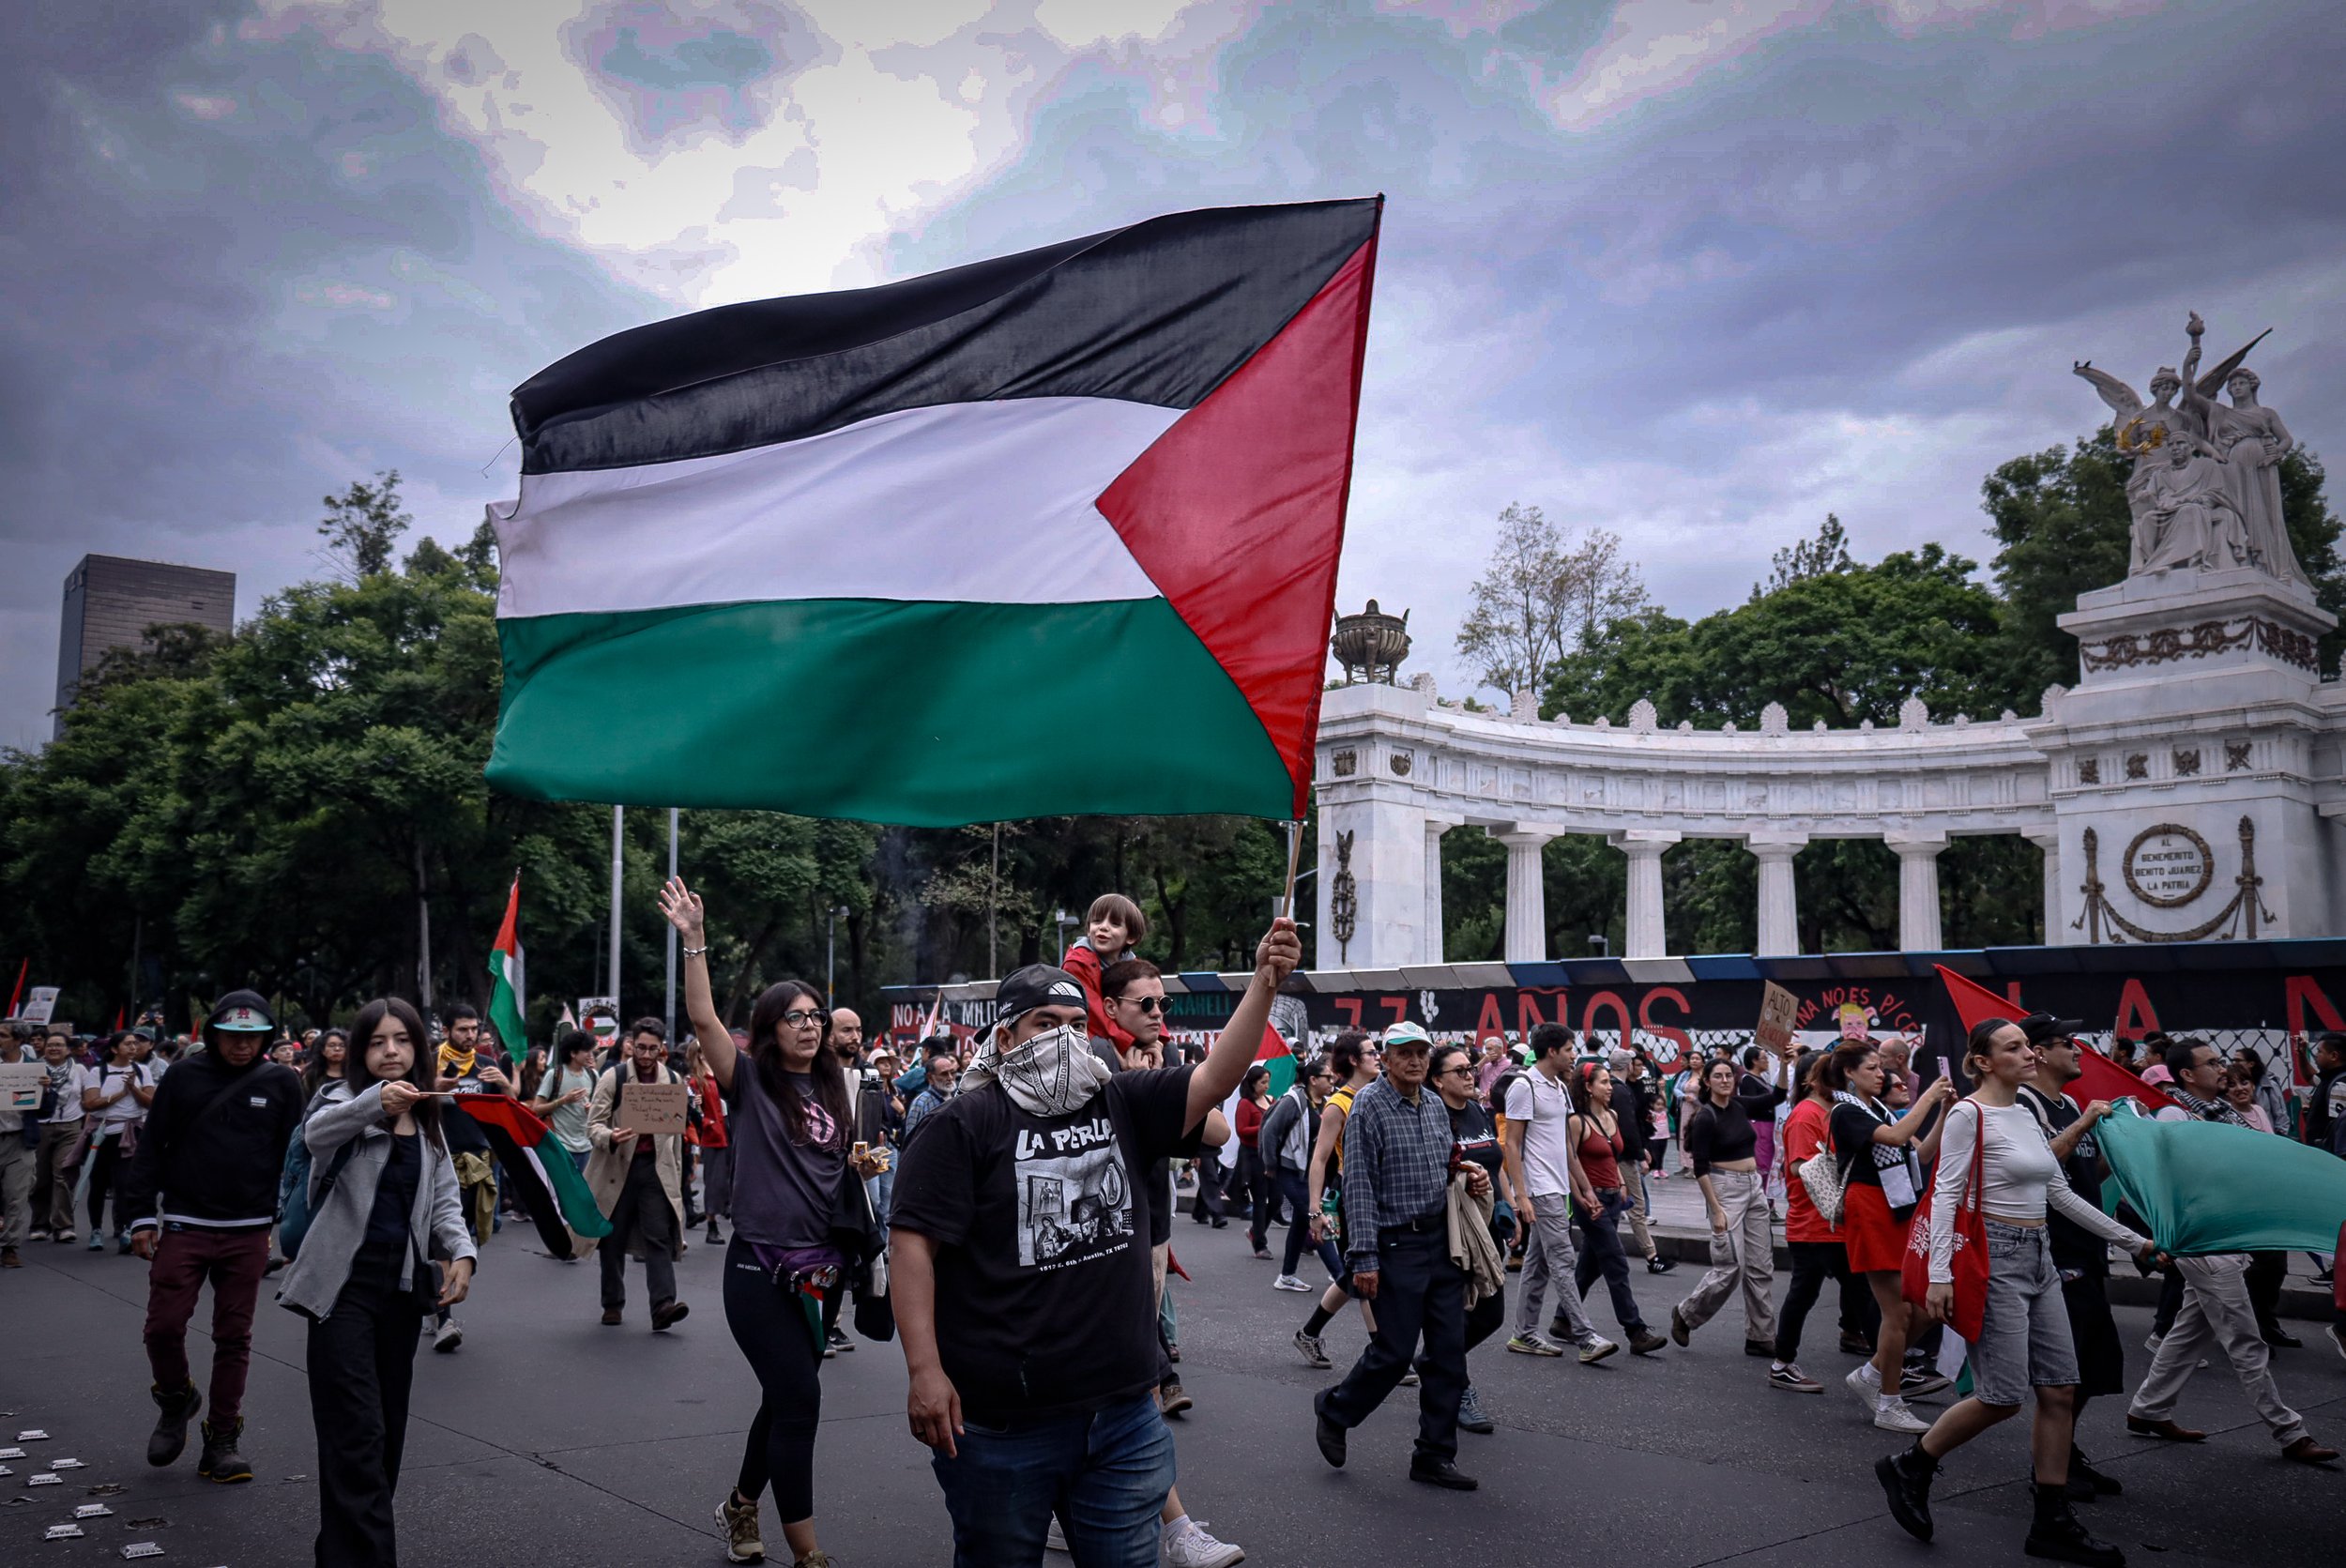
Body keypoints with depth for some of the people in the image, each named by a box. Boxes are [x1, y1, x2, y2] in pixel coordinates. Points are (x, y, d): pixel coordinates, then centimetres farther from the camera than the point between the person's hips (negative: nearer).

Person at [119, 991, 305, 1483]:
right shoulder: (183, 1077, 2)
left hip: (248, 1233, 0)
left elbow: (295, 1157, 4)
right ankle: (176, 1401, 27)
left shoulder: (281, 1083, 2)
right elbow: (151, 1148, 5)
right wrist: (142, 1216, 0)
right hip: (183, 1226, 0)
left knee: (234, 1336, 6)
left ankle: (222, 1438, 17)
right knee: (163, 1326, -3)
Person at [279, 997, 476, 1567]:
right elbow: (316, 1132, -30)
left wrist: (461, 1250, -9)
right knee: (358, 1433, -12)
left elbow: (445, 1199, 10)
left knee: (389, 1429, 13)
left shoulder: (428, 1119, 11)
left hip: (402, 1282, 6)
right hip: (345, 1281, -6)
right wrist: (375, 1101, -50)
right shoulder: (343, 1097, -6)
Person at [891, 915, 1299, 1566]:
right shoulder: (965, 1123, -7)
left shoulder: (1123, 1104, 8)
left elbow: (1214, 1078, -3)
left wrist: (1264, 983, -16)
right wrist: (925, 1371, -17)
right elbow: (915, 1245, -10)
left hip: (1126, 1414, 4)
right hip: (1000, 1425, -4)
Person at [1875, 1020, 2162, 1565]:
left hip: (2038, 1259, 8)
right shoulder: (1968, 1114, -11)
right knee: (2002, 1397, -7)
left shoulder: (2027, 1115, 12)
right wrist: (1939, 1275, -21)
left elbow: (2060, 1193, 18)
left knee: (2060, 1390, 6)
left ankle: (2053, 1523, 15)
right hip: (1995, 1258, -8)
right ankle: (1908, 1469, 11)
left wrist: (2132, 1240, 18)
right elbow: (1945, 1194, -15)